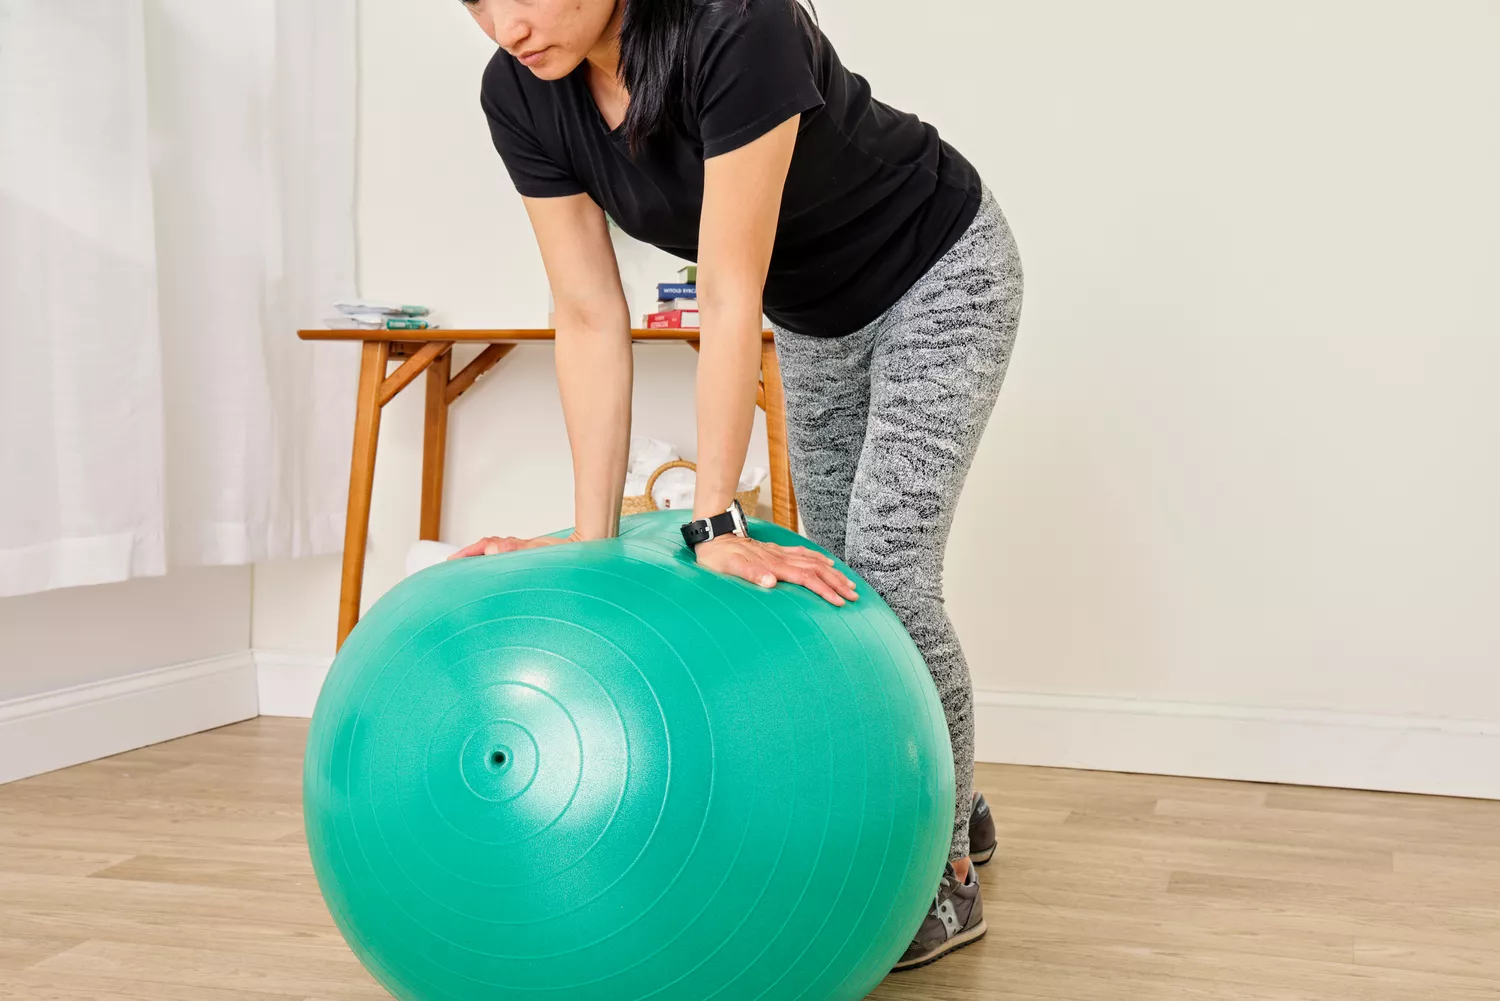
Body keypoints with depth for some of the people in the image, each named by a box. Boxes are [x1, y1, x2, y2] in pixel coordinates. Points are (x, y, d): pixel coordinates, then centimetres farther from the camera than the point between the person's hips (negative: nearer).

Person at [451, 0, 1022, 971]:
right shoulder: (520, 94, -19)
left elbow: (730, 297, -36)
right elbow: (591, 320, -17)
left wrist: (716, 523, -33)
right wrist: (592, 535, -19)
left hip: (941, 273, -6)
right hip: (814, 313, 7)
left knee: (885, 570, -11)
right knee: (837, 571, 9)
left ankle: (949, 873, 7)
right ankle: (950, 799, 31)